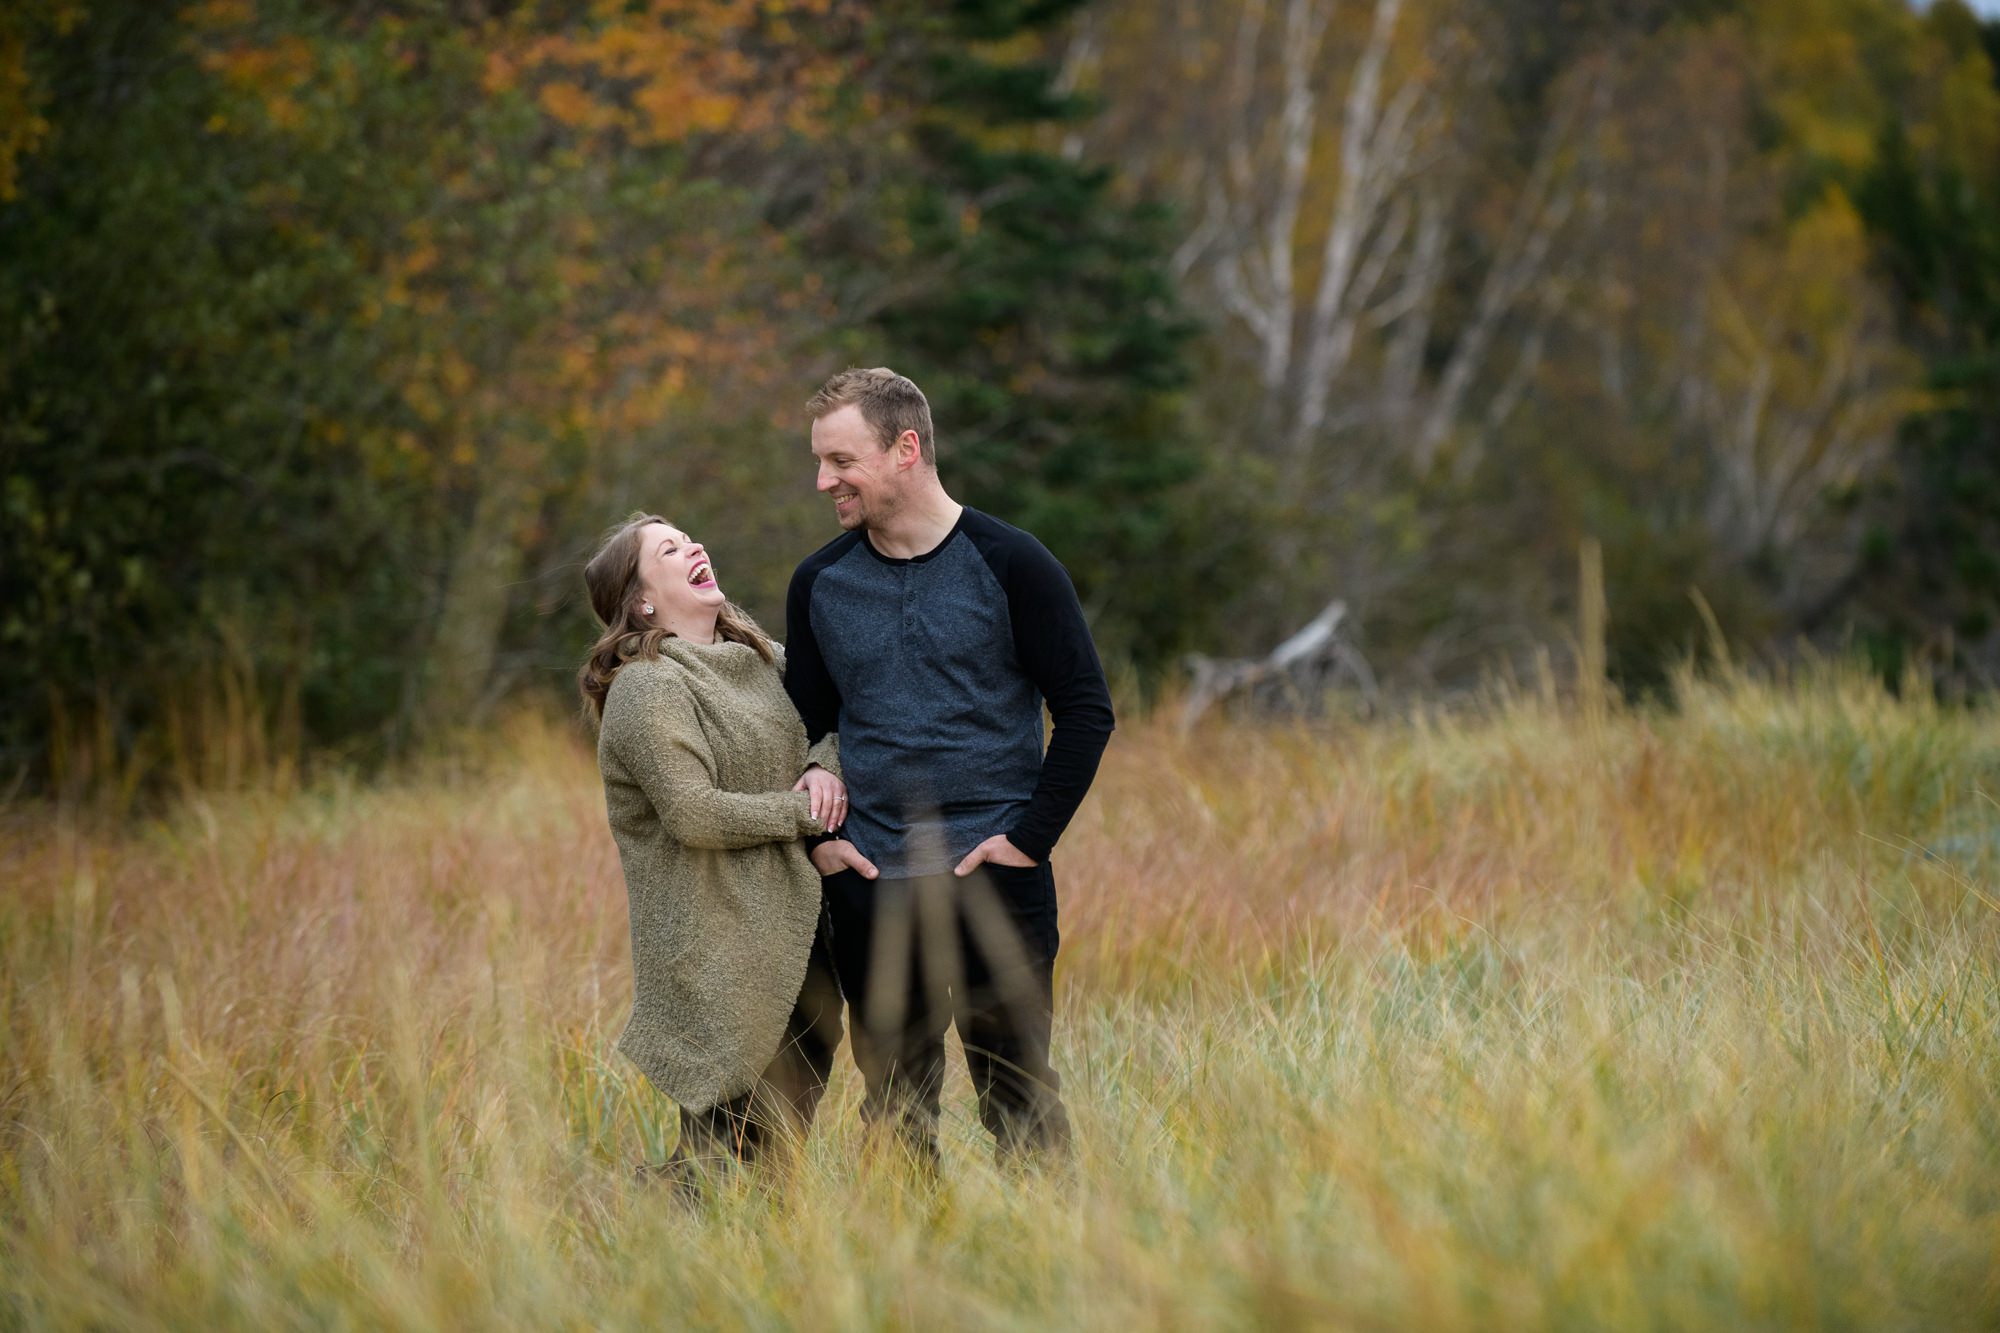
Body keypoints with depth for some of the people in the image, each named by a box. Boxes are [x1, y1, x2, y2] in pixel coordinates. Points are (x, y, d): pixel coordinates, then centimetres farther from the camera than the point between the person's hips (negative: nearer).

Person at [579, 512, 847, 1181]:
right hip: (721, 960, -8)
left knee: (788, 1136, 11)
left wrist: (826, 765, -1)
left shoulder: (755, 655, 13)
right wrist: (803, 812, -11)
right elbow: (694, 814, -21)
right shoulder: (647, 688, -13)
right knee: (723, 1145, -8)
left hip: (792, 926, 8)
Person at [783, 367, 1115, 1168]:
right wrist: (817, 837, 4)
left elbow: (1086, 711, -2)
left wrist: (1031, 837, -9)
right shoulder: (820, 584, 8)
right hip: (867, 886, 3)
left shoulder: (1010, 565, -4)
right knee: (893, 1107, 7)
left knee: (1016, 1098, 0)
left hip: (994, 879, -3)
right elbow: (804, 726, 18)